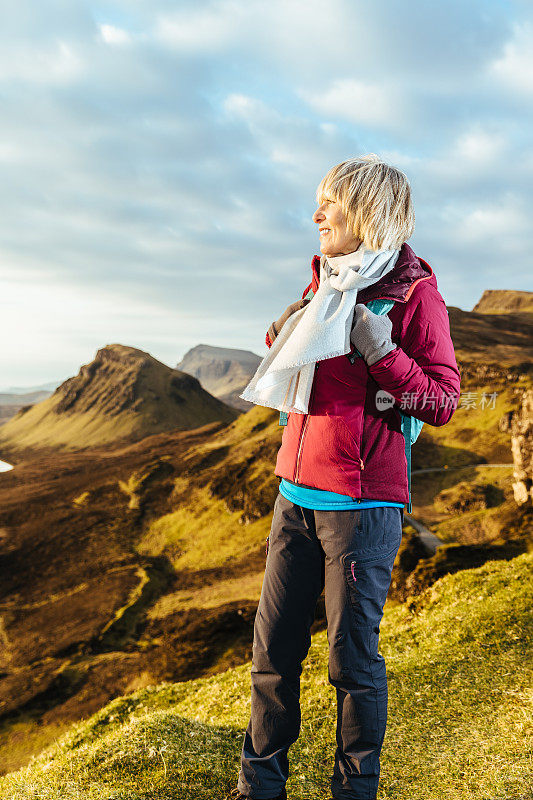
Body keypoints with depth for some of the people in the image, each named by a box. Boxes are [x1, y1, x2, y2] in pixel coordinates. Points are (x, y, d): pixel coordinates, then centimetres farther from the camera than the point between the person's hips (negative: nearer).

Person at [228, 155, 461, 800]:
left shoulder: (414, 292, -5)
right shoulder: (325, 284, 15)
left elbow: (443, 401, -8)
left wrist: (384, 353, -21)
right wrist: (285, 340, 7)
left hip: (361, 503, -6)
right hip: (296, 493, 7)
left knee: (352, 658, 4)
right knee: (273, 644, 12)